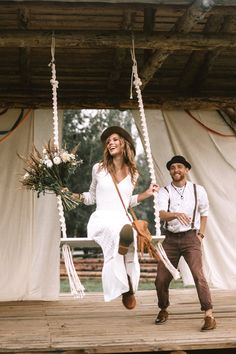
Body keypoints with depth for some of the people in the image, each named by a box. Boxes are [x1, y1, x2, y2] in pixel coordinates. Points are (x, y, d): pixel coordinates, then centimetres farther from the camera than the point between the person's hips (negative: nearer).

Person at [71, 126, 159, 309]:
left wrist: (147, 193, 14)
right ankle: (126, 287, -19)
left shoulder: (133, 174, 14)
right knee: (125, 231, -39)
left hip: (123, 220, 3)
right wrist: (72, 195, 3)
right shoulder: (98, 168, 8)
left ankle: (128, 289, -2)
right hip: (101, 220, -3)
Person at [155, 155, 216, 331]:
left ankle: (209, 315, -11)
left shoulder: (198, 190, 0)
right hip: (171, 239, 2)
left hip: (190, 237, -1)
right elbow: (162, 214, -22)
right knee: (161, 279, 5)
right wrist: (177, 214, -42)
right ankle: (163, 310, 31)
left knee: (198, 275, -19)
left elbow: (204, 212, 15)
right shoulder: (164, 192, -4)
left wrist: (201, 234, 7)